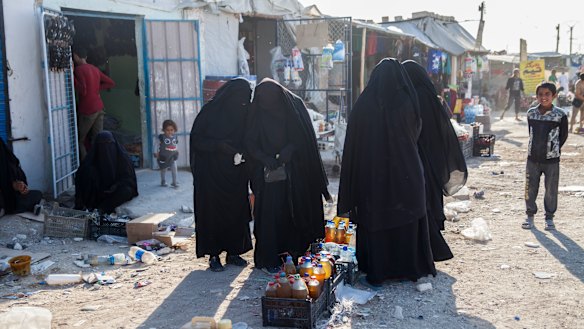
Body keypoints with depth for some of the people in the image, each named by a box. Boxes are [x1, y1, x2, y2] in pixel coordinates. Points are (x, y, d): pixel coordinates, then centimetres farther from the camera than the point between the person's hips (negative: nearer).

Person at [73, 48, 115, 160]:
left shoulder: (79, 69, -10)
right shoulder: (95, 69, 12)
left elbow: (82, 91, -19)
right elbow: (111, 83, 15)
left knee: (79, 140, 5)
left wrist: (73, 76, -11)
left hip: (87, 110, -7)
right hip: (99, 108, 7)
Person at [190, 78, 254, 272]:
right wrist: (220, 146, -21)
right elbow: (196, 139, -10)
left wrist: (242, 154, -10)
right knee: (212, 212, 0)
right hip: (211, 172, -4)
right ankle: (214, 255, 9)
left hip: (236, 174, 4)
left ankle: (233, 251, 18)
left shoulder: (244, 114, 4)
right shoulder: (210, 111, -8)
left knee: (237, 211, 6)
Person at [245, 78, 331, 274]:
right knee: (270, 213, -5)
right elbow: (250, 143, 0)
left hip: (297, 171, 1)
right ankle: (270, 259, 2)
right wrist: (265, 158, -17)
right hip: (270, 172, -1)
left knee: (298, 212, 4)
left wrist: (289, 149, -17)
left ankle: (296, 253, 16)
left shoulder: (295, 105, -2)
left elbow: (306, 135, -2)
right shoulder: (258, 113, -1)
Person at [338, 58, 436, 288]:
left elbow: (352, 144, -5)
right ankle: (407, 269, 22)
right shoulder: (407, 102, -8)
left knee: (374, 221, 8)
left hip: (372, 174, 0)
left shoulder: (363, 105, -8)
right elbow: (416, 133, 8)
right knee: (407, 221, 13)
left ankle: (376, 275, 13)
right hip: (406, 173, 1)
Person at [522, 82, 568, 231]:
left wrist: (554, 149, 1)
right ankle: (530, 216, 23)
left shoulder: (560, 115, -8)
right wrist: (535, 147, 7)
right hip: (533, 158, 3)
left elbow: (563, 135, 1)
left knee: (551, 190, 6)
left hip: (551, 159, -2)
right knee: (530, 189, 8)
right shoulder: (531, 113, 1)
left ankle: (549, 218, 21)